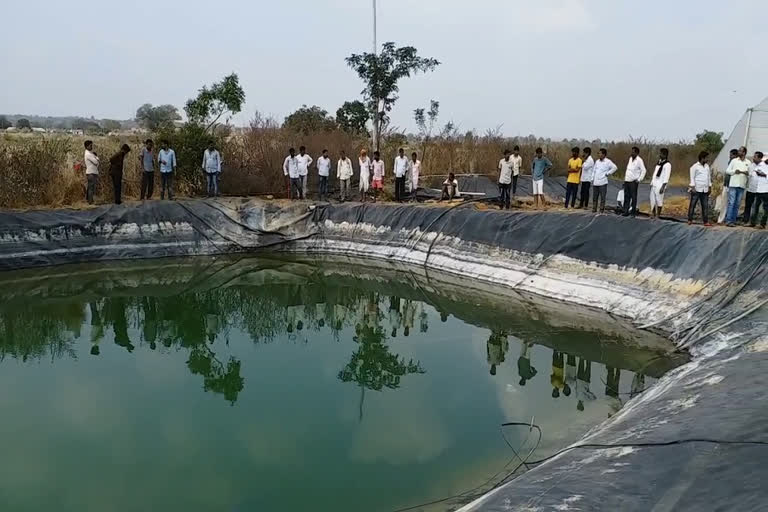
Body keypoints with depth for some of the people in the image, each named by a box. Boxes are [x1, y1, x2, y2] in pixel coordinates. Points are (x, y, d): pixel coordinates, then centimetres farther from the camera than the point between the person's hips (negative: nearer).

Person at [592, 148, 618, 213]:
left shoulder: (607, 161, -6)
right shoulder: (597, 161, 13)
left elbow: (614, 167, -9)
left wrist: (608, 173, -8)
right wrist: (592, 179, 11)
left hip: (603, 183, -6)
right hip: (595, 182, 6)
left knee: (602, 197, -2)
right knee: (595, 197, 9)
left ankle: (602, 210, 3)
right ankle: (594, 210, 16)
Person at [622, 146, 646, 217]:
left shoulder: (639, 160, -9)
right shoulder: (630, 158, 12)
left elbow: (643, 170, -9)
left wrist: (639, 179, -12)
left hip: (633, 182, -7)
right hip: (627, 181, 7)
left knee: (633, 197, -2)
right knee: (626, 197, 7)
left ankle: (633, 211, 4)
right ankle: (626, 211, 10)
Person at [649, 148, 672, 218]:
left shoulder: (667, 165, -10)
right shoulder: (659, 162, 16)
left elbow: (666, 177, -14)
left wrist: (663, 187, -19)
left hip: (660, 185, -8)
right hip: (654, 185, 8)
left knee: (659, 201, -3)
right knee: (652, 200, 8)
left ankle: (657, 216, 2)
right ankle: (653, 214, 16)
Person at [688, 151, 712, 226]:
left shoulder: (707, 166, 14)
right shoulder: (695, 166, -4)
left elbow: (709, 177, 18)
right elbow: (692, 177, -6)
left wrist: (709, 187, 14)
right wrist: (693, 187, -13)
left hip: (705, 190, 5)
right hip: (696, 189, -5)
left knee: (705, 206, 2)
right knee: (692, 205, -2)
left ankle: (706, 221, 2)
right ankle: (690, 220, 4)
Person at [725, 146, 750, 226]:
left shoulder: (748, 162, 9)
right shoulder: (734, 161, 5)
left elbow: (750, 173, 11)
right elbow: (727, 171, 5)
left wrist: (747, 173, -10)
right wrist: (734, 171, -11)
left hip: (742, 186, 2)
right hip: (733, 184, -2)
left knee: (737, 204, 4)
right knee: (731, 203, -7)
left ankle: (733, 220, 8)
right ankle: (728, 220, -8)